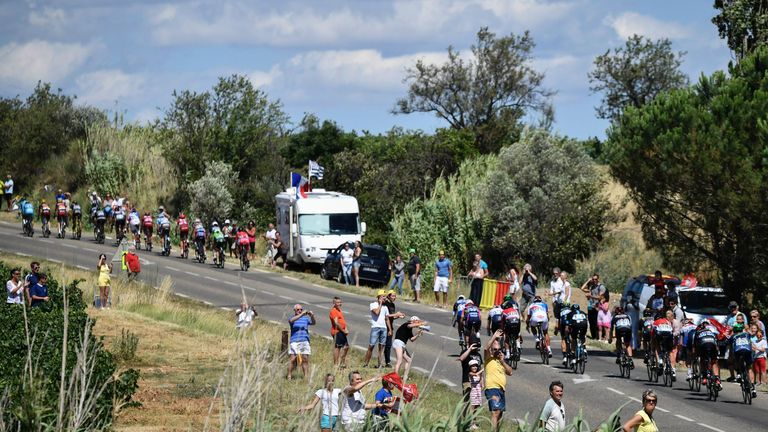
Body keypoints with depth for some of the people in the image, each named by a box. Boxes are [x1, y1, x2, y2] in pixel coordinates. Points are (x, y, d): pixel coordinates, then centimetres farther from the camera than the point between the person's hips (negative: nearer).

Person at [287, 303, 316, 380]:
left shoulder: (306, 318, 15)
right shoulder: (292, 318, 7)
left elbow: (313, 323, 0)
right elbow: (291, 320, -17)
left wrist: (312, 316, -21)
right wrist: (301, 314, -26)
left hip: (305, 341, 3)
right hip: (295, 341, -3)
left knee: (305, 360, 0)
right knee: (292, 359, -8)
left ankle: (306, 376, 1)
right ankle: (289, 376, -4)